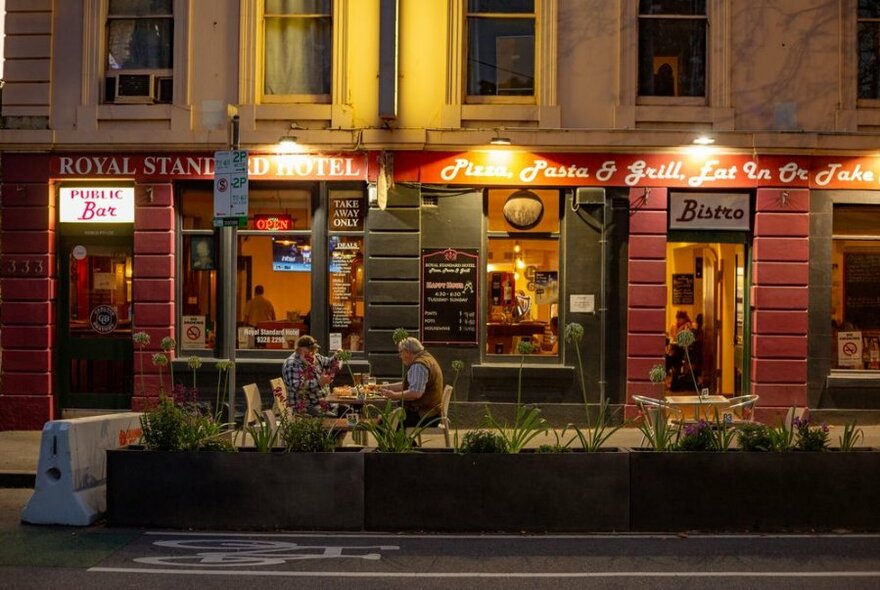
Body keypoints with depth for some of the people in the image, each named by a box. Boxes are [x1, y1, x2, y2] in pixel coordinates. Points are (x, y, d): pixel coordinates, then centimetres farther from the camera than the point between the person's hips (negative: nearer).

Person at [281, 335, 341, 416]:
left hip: (323, 403, 9)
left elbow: (329, 364, 25)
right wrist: (319, 383, -33)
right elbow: (297, 387, -27)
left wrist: (336, 357, 3)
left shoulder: (316, 358, 10)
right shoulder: (292, 364, -16)